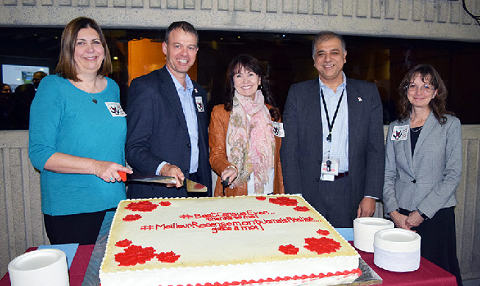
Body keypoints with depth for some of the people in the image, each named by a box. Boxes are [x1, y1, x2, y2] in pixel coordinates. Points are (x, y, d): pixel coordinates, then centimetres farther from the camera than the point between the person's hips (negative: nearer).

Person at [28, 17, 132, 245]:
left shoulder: (113, 88, 9)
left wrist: (122, 170, 6)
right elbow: (39, 154, -12)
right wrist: (95, 166, -22)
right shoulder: (52, 87, -6)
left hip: (114, 203, 5)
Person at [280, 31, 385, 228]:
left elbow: (376, 148, 5)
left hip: (350, 194, 1)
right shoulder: (298, 93, 6)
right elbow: (289, 149, 2)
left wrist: (371, 195, -3)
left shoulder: (367, 92, 8)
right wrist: (294, 197, -6)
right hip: (308, 192, 0)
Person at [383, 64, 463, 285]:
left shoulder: (450, 124, 0)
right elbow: (388, 174, 7)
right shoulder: (395, 127, 8)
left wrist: (422, 213, -11)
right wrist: (394, 213, -5)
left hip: (436, 215, -2)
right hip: (400, 215, 2)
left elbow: (453, 175, -5)